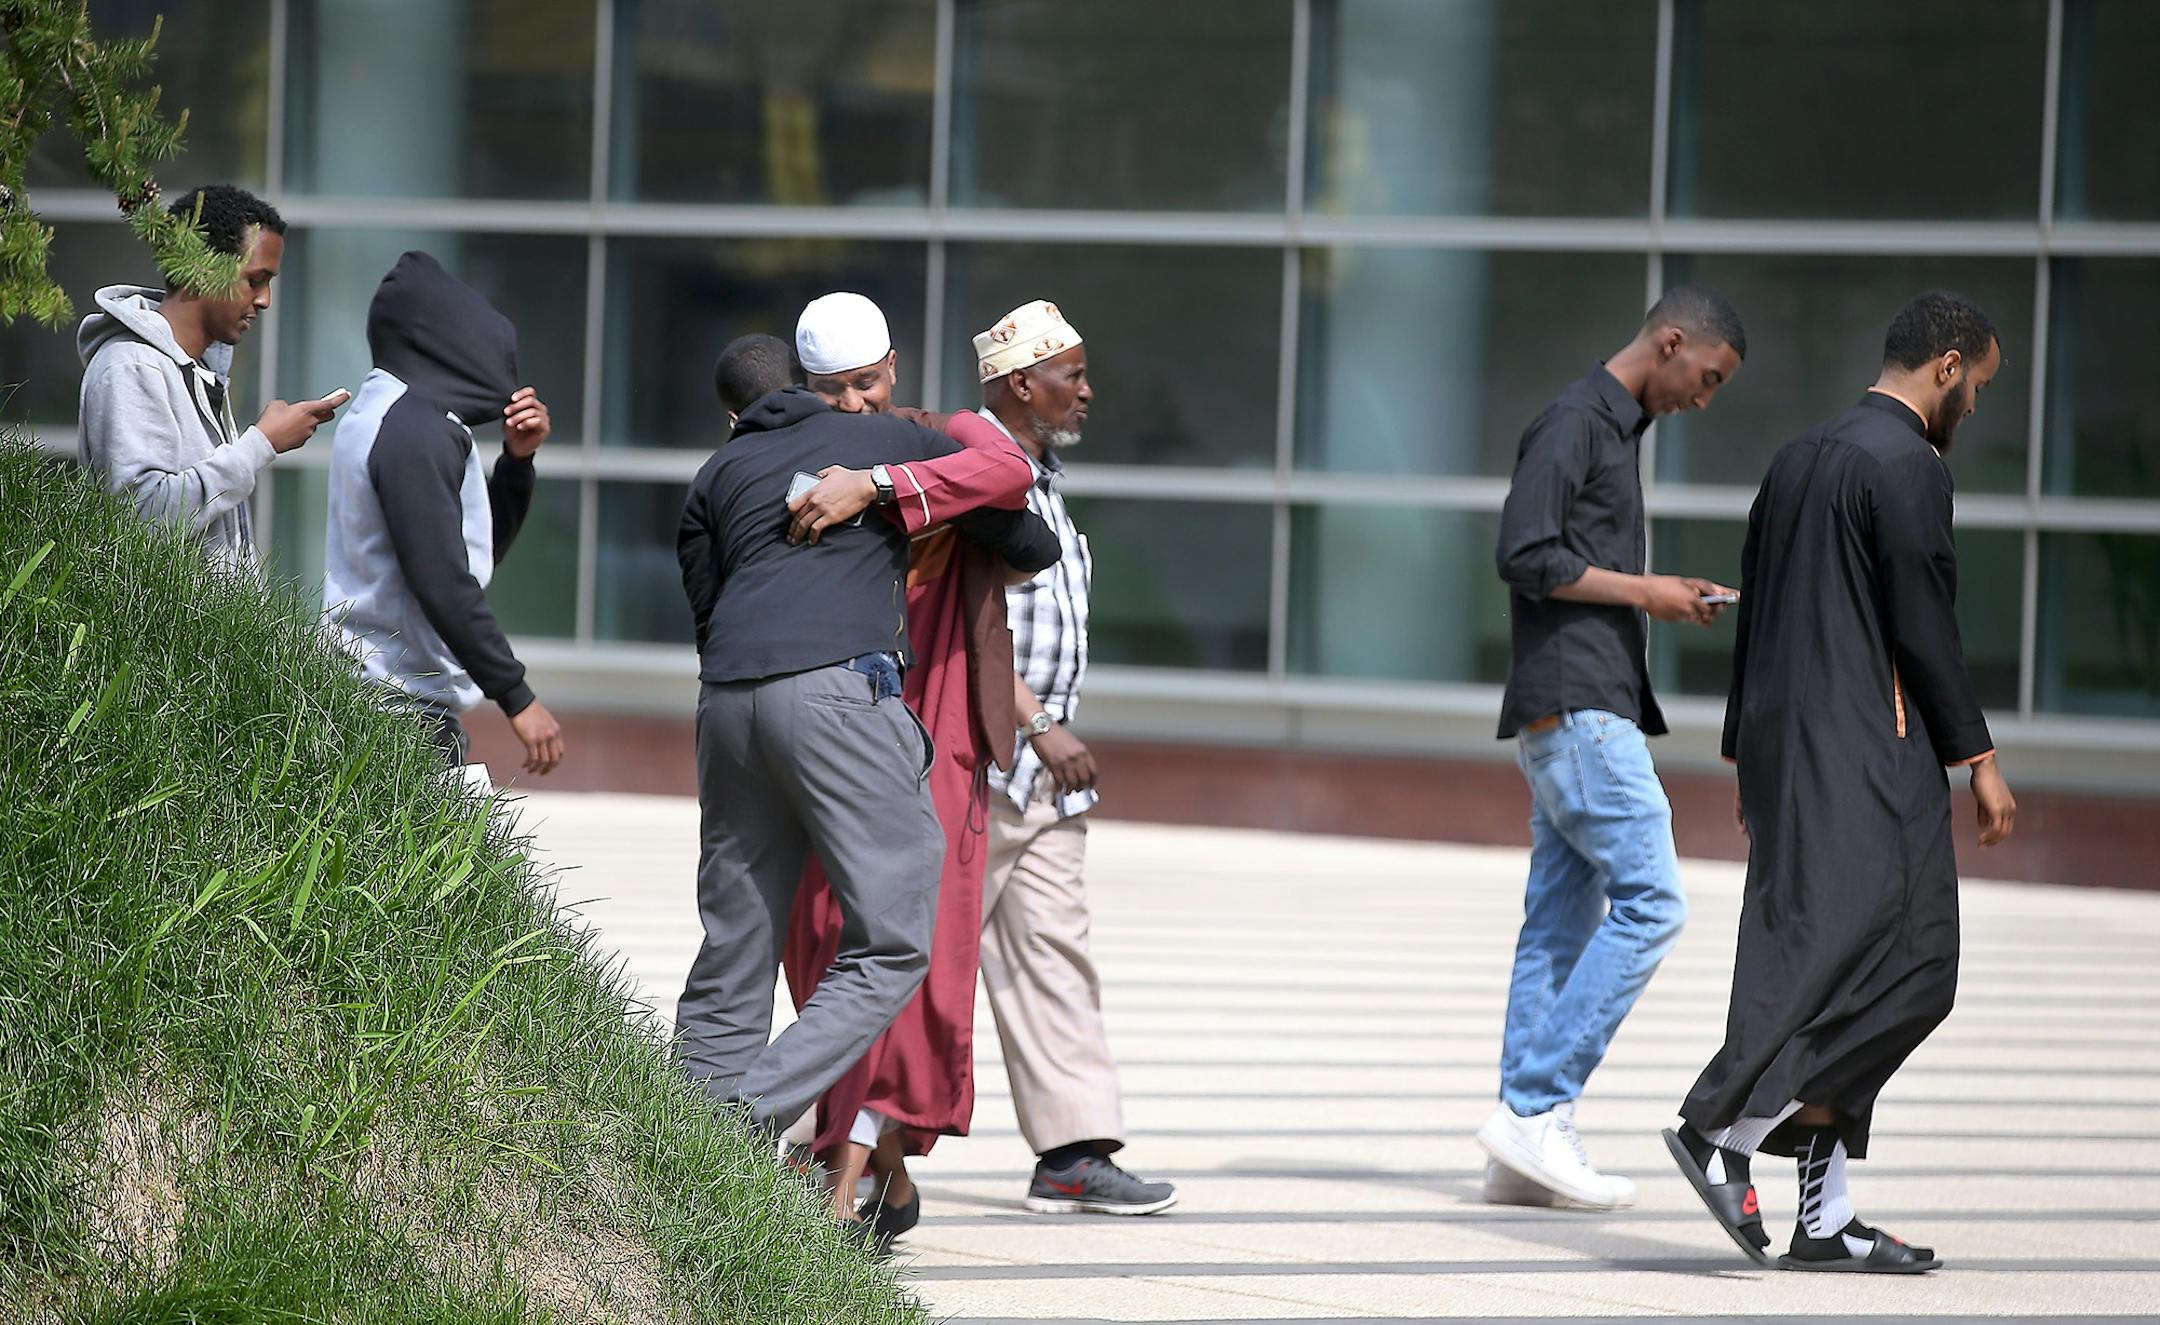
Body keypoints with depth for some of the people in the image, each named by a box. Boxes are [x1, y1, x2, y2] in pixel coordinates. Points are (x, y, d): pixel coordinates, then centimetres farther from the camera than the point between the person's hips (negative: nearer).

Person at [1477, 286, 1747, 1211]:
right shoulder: (1573, 424, -9)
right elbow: (1525, 555, -18)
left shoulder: (1616, 432, 22)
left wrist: (1665, 602, 14)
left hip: (1592, 709, 10)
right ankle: (1536, 1107, -13)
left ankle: (1527, 1151, 5)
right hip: (1574, 707, -10)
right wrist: (1643, 593, -12)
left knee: (1564, 919, 6)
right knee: (1650, 902, -13)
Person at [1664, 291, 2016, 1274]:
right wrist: (1977, 758, -7)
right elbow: (1924, 628, -13)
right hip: (1864, 751, -10)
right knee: (1900, 966, -11)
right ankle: (1725, 1127, -19)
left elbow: (1753, 620, 20)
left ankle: (1825, 1218, 4)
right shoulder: (1906, 466, -10)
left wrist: (1747, 758, 23)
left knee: (1825, 970, 7)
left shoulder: (1799, 459, 18)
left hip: (1784, 746, 10)